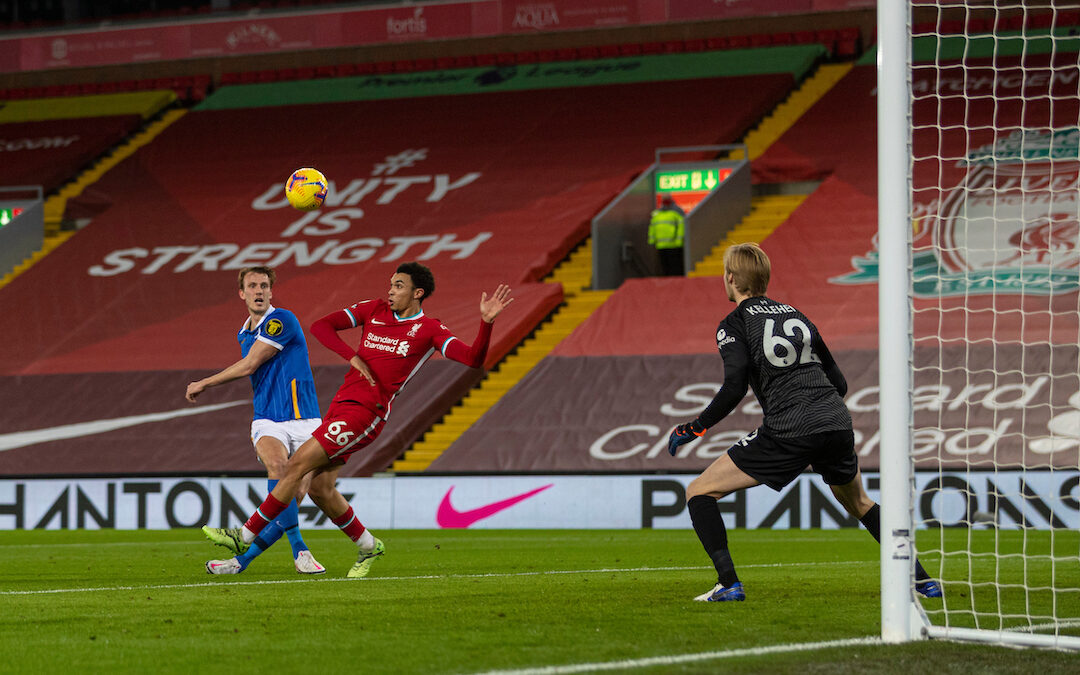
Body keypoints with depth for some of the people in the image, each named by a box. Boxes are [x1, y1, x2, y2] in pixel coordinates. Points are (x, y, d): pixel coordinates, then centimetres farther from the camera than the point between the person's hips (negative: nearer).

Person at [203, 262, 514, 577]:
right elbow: (320, 326, 11)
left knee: (297, 465, -13)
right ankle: (368, 546, 25)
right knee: (319, 488, 5)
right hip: (342, 403, 7)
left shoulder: (428, 330, -1)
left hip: (366, 412, -7)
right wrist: (352, 356, -3)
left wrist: (487, 322, -27)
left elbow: (472, 358, -11)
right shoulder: (374, 310, 13)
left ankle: (246, 536, -7)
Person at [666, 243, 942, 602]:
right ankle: (922, 580, 26)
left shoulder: (734, 324, 6)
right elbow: (839, 383, 22)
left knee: (699, 492, 5)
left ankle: (728, 583, -9)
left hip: (789, 432, -6)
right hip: (838, 424, 6)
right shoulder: (795, 315, 22)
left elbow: (734, 388, -9)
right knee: (859, 503, 33)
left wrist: (694, 428, 1)